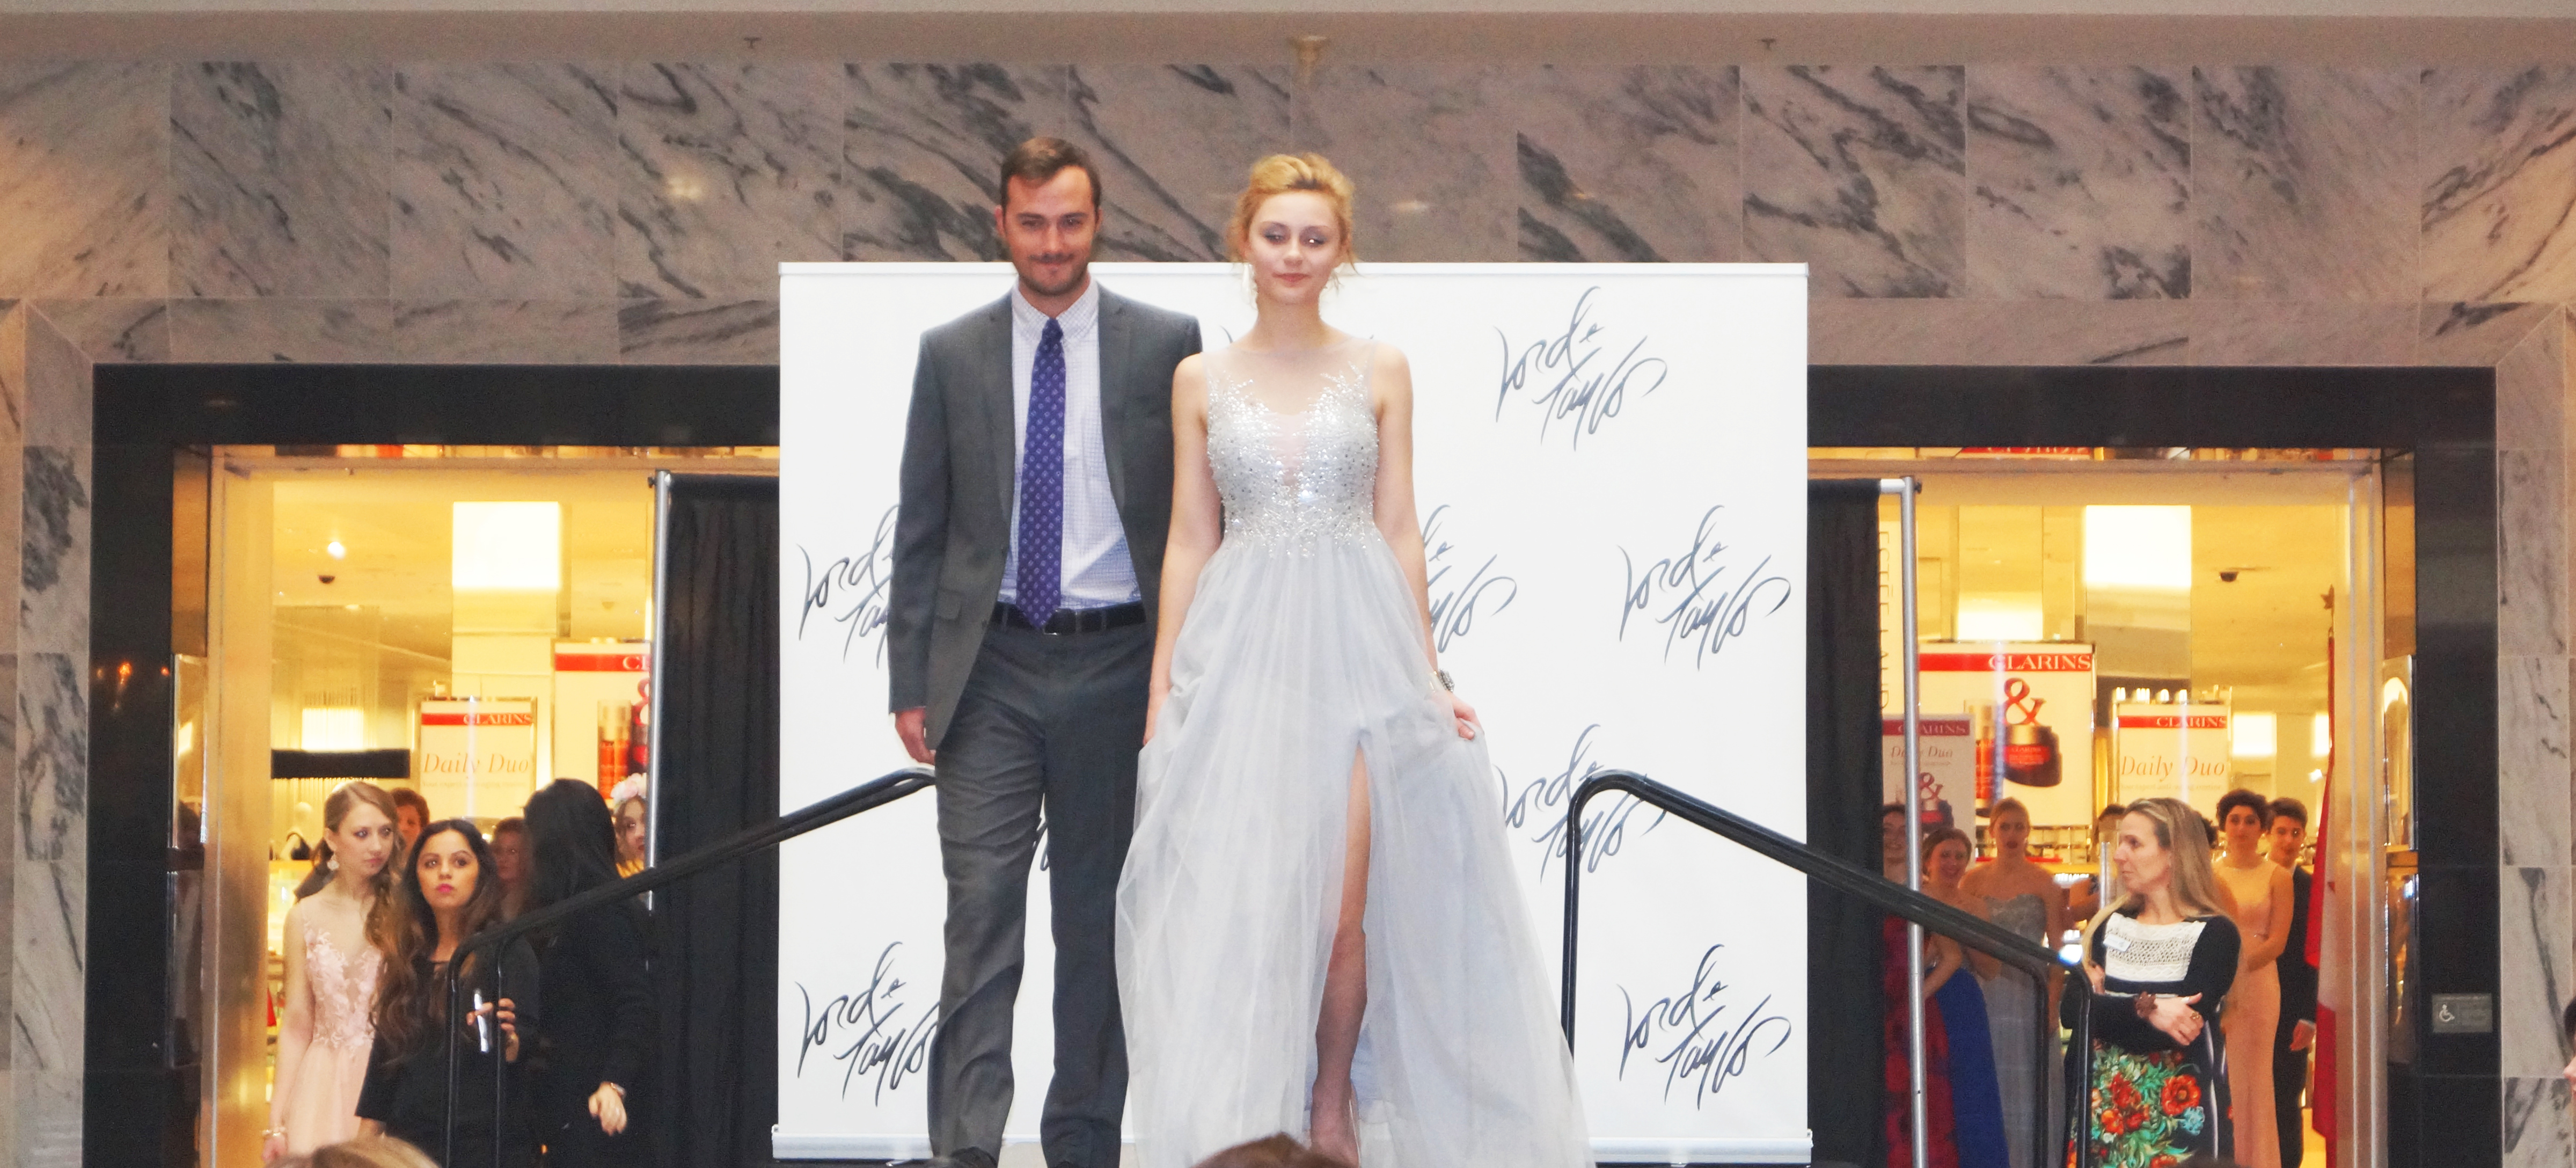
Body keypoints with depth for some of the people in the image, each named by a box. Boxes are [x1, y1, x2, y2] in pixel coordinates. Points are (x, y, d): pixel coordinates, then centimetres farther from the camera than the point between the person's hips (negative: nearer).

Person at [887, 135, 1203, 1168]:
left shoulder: (1166, 345, 2)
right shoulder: (951, 355, 5)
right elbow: (920, 532, 6)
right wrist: (909, 685, 1)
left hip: (1116, 666, 0)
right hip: (992, 669, 0)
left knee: (1098, 917, 9)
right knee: (980, 911, -5)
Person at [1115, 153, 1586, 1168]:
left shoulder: (1381, 372, 6)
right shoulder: (1201, 380, 8)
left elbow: (1399, 532, 7)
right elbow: (1189, 541, 8)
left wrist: (1428, 674, 3)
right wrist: (1163, 688, 3)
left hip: (1357, 643, -1)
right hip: (1241, 650, 1)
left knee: (1339, 903, -5)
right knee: (1241, 903, -2)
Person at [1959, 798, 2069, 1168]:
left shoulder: (2043, 881, 1)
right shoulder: (1973, 881, 5)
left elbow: (2057, 946, -2)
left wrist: (2053, 999, -11)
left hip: (2031, 994, -1)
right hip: (1987, 994, 1)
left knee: (2030, 1087, 1)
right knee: (1991, 1085, 4)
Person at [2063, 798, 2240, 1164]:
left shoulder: (2214, 934, -8)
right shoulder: (2109, 924, 7)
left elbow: (2180, 1028, -19)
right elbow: (2069, 1009, -7)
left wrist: (2103, 1009, -11)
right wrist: (2145, 1009, -20)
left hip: (2177, 1117, -4)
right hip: (2102, 1110, 4)